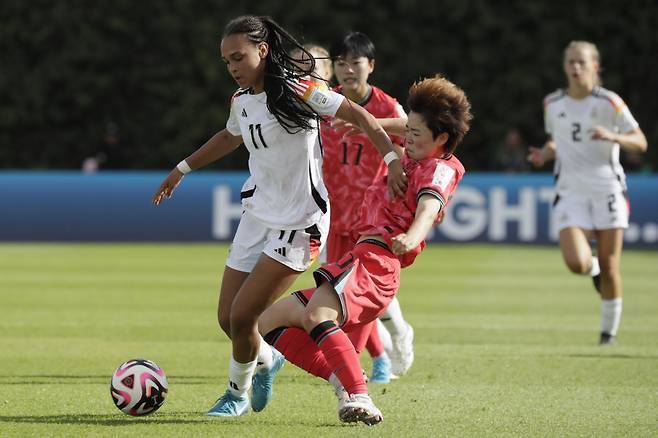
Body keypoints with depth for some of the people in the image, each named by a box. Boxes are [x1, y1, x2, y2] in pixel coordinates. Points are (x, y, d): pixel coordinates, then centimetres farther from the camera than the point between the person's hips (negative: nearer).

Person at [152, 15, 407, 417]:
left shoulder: (297, 91, -16)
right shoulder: (241, 100, 7)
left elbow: (359, 115, -14)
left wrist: (393, 159, -25)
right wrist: (182, 169, 35)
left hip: (299, 222, -7)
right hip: (257, 215, 7)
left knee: (242, 316, -11)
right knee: (228, 319, 5)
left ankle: (237, 393, 13)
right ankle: (266, 361, 36)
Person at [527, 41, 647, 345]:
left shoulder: (609, 103, -5)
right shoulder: (552, 104, 6)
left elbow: (640, 143, -6)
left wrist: (612, 137, -24)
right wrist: (544, 154, 1)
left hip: (607, 190, -2)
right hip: (571, 192, 2)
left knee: (609, 267, -1)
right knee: (576, 263, -17)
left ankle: (609, 330, 17)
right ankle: (594, 269, 21)